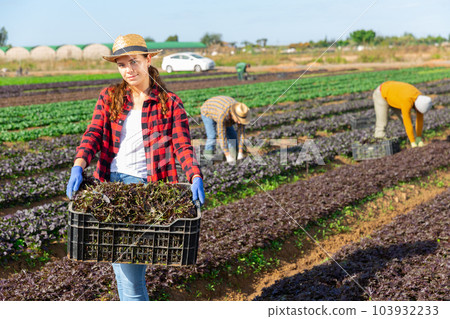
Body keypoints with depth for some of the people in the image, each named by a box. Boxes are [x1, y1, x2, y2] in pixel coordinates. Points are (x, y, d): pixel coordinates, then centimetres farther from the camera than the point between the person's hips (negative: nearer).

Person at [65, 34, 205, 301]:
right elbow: (94, 133, 0)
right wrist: (78, 167, -17)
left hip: (147, 185, -3)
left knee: (133, 263, -6)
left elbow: (183, 144, -5)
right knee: (120, 258, 6)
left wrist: (196, 177, -22)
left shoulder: (170, 103, 3)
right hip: (111, 181, 3)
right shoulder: (109, 97, 11)